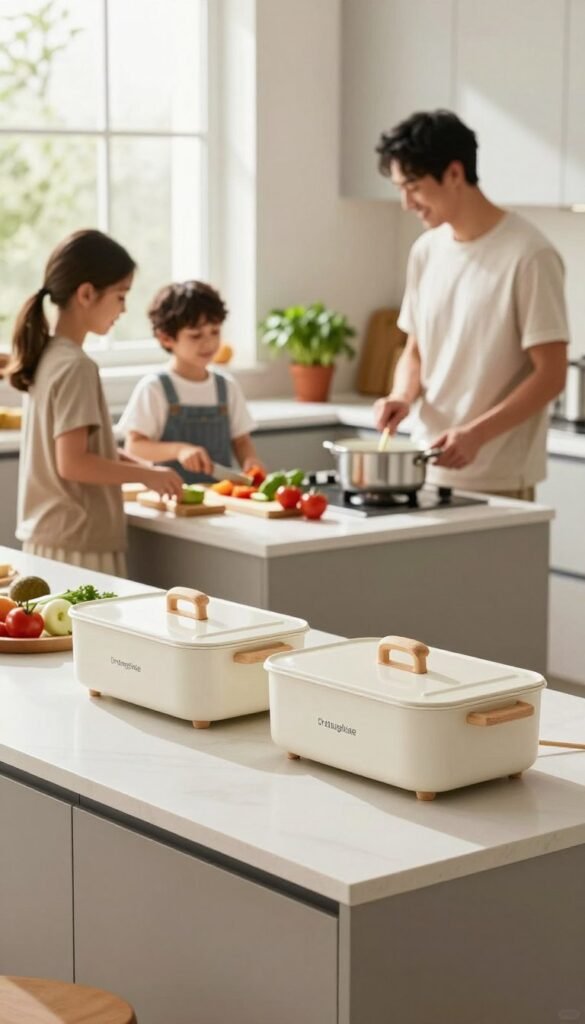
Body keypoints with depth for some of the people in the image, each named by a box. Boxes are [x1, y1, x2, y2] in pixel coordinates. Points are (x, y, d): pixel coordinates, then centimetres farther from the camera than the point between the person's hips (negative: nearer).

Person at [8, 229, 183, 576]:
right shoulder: (76, 366, -17)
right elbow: (73, 463, -21)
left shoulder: (48, 356, 9)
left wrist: (139, 466, 10)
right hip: (78, 545, -9)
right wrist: (147, 474, -11)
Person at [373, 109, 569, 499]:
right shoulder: (426, 251, 8)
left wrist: (476, 433, -23)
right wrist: (402, 397, -3)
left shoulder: (528, 255, -12)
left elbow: (551, 375, -13)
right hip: (427, 470, 6)